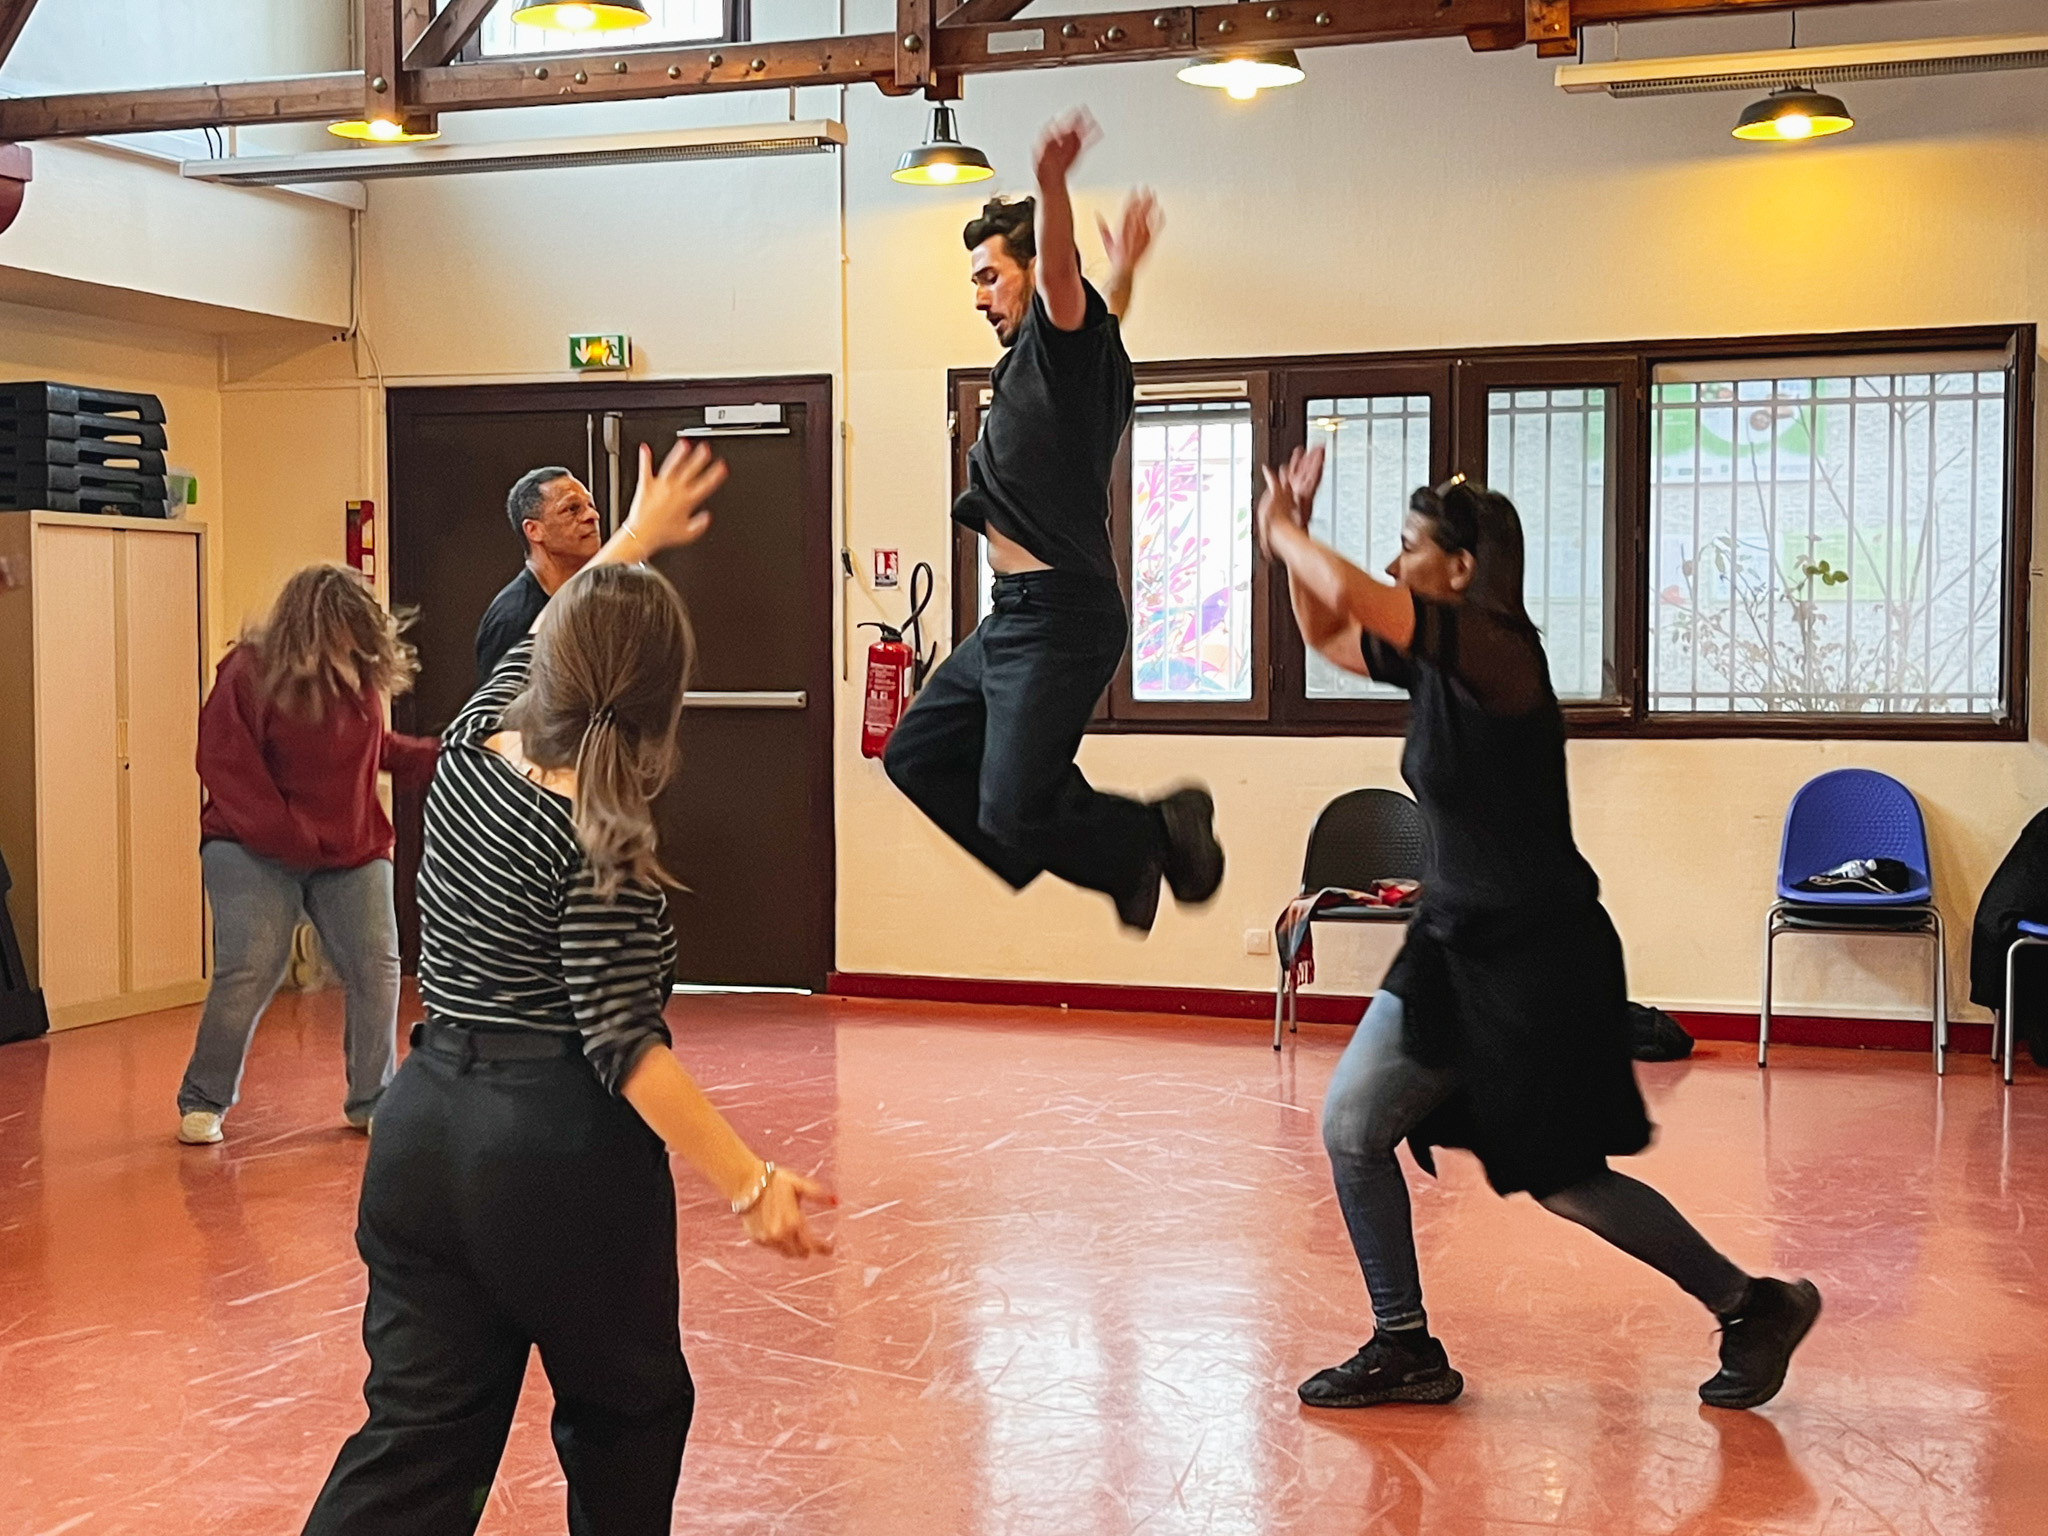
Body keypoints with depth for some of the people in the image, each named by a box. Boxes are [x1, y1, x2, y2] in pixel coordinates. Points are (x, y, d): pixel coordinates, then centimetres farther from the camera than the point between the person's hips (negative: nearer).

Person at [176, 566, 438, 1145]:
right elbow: (226, 768, -15)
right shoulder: (248, 674, -13)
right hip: (254, 852, -5)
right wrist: (292, 838, -21)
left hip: (352, 853, 5)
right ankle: (202, 1101, 7)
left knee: (376, 970, -2)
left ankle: (371, 1100, 14)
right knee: (247, 972, -12)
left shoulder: (362, 675, 1)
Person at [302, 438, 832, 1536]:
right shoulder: (598, 848, -17)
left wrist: (635, 541, 37)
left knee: (418, 1436, 6)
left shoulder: (470, 751, 2)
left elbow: (543, 641, 23)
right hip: (562, 1155, -6)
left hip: (422, 1131, 6)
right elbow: (626, 1046, -21)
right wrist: (749, 1185, -22)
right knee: (626, 1413, 17)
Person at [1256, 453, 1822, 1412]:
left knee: (1566, 1184, 2)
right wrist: (1292, 529, 9)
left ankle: (1755, 1308, 21)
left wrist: (1281, 531, -14)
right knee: (1351, 1127, 2)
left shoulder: (1498, 651, -21)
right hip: (1455, 942, 9)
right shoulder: (1430, 659, 5)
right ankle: (1405, 1349, 14)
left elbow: (1352, 596, -32)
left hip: (1541, 954, -9)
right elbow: (1327, 636, 22)